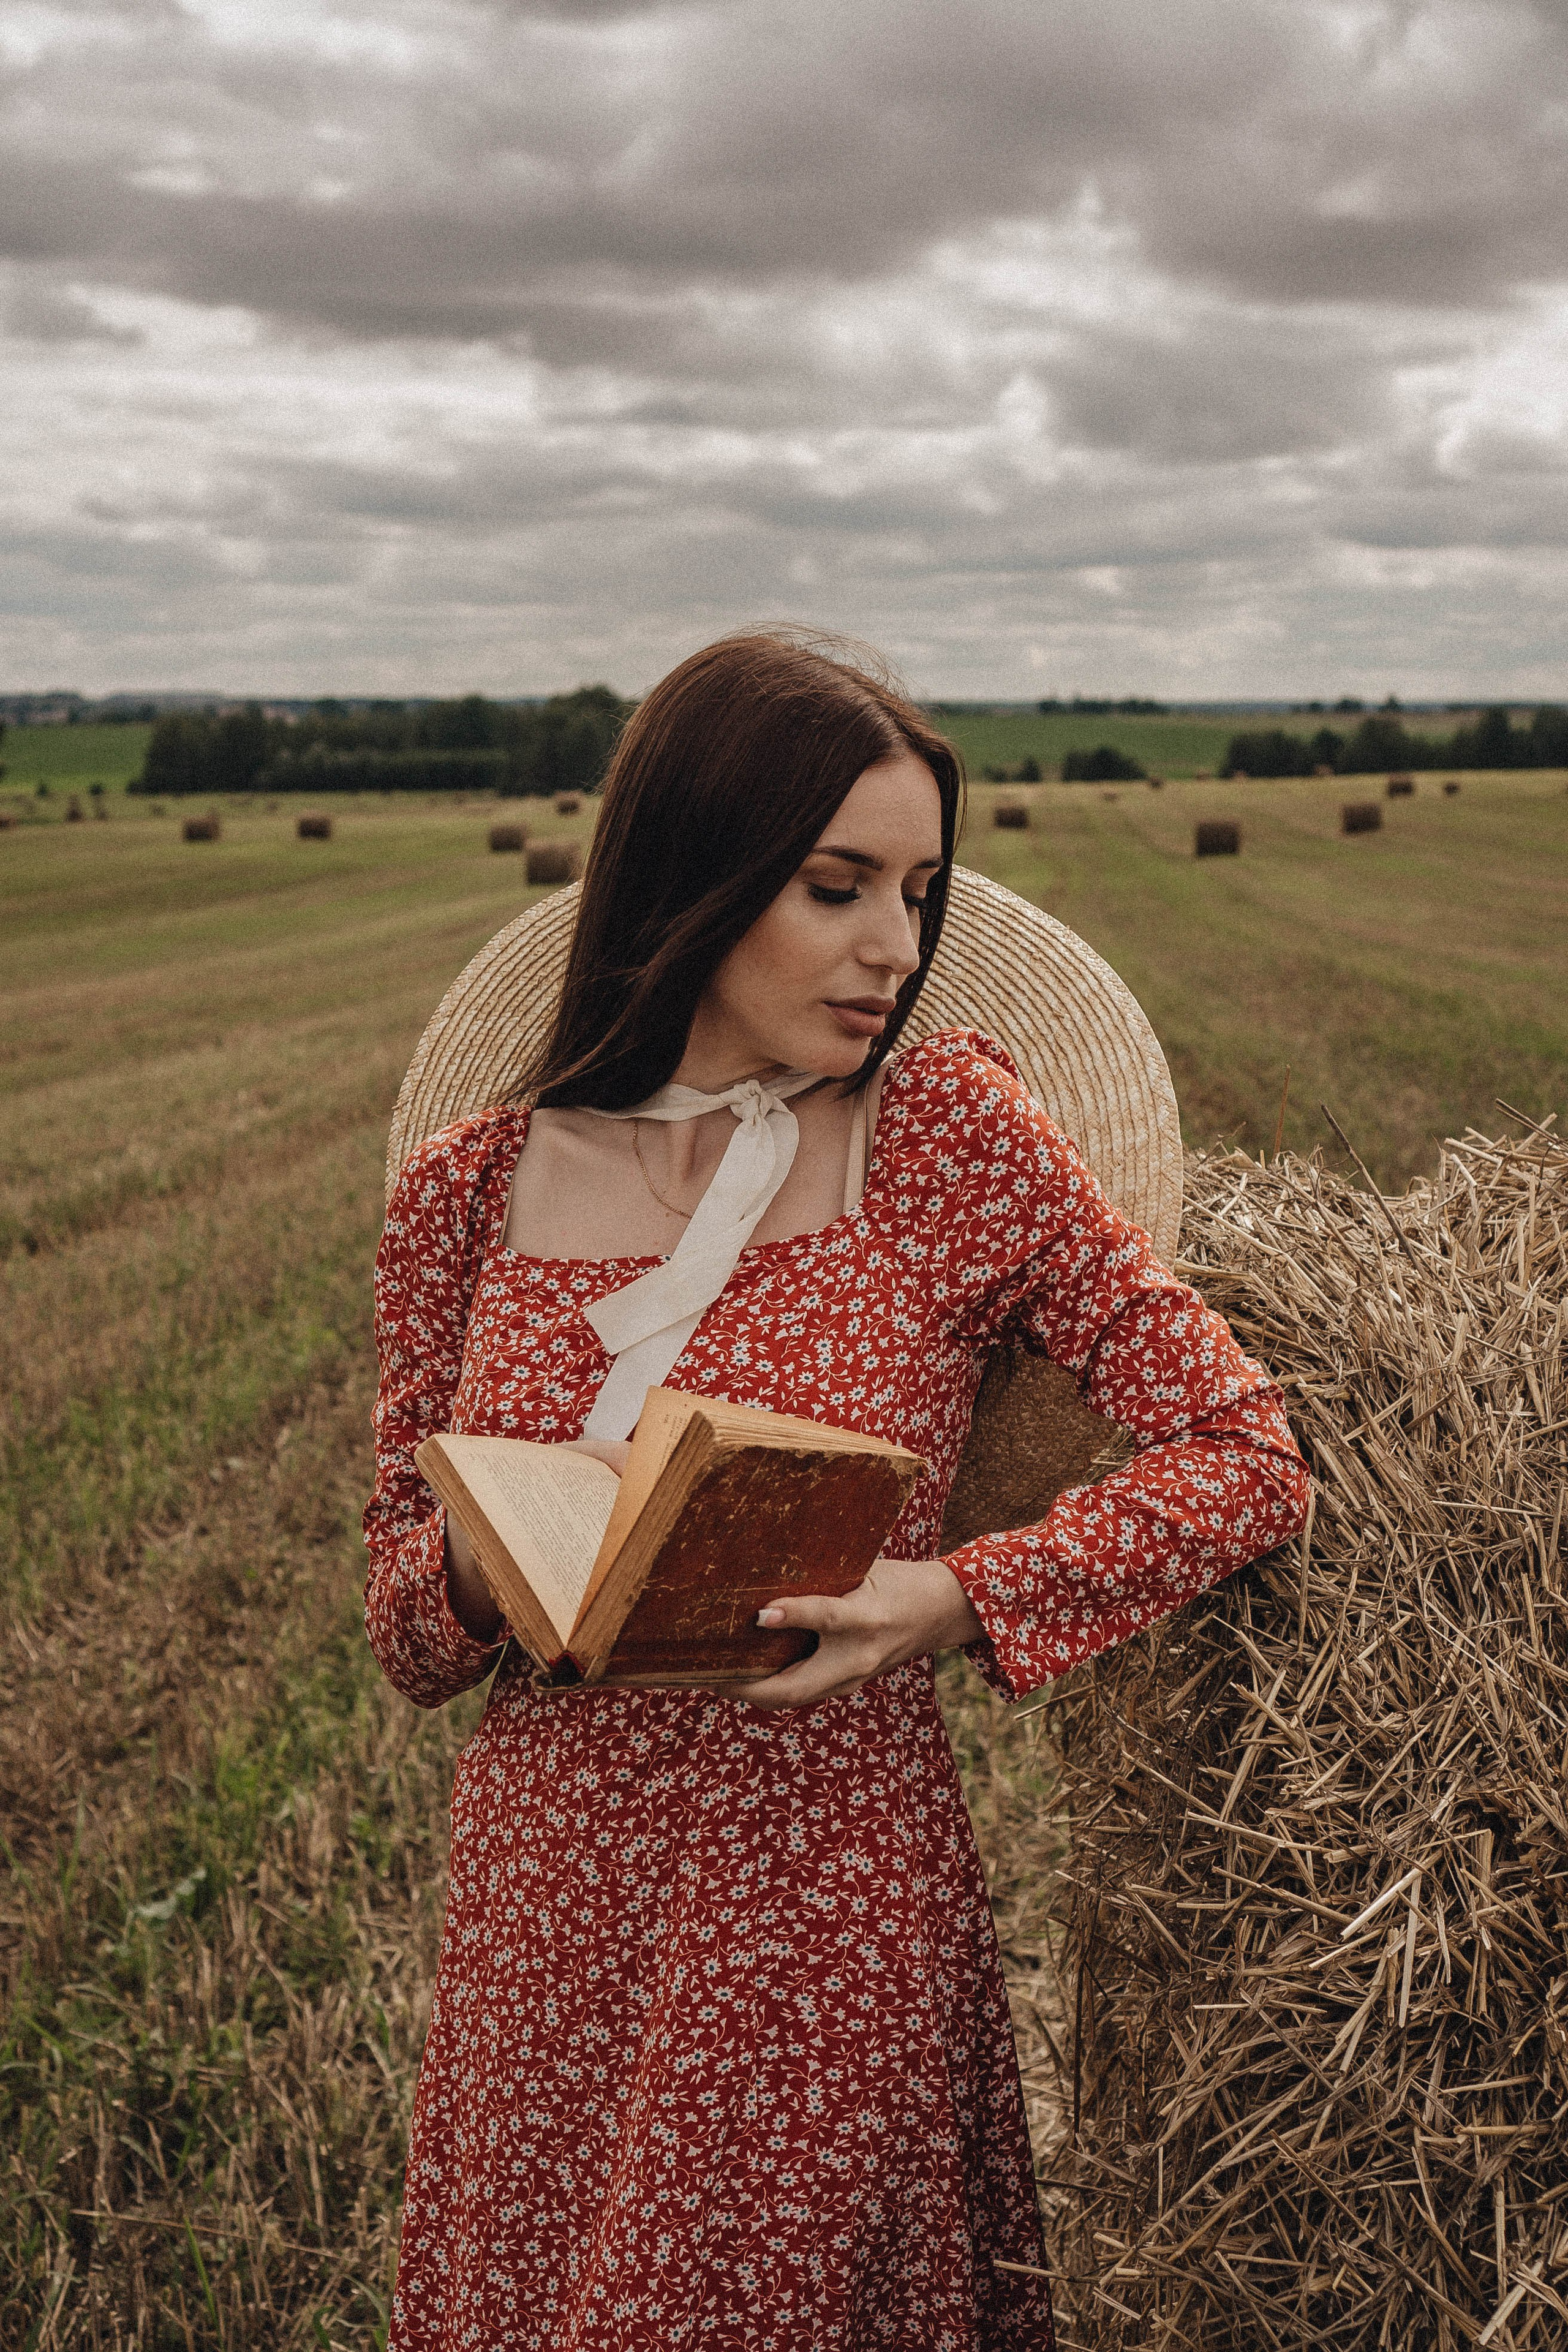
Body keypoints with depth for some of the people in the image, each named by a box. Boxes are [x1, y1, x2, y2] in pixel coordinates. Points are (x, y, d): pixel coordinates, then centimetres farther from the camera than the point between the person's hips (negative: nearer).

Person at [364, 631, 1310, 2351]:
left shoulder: (947, 1131, -5)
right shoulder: (465, 1192, 0)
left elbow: (1248, 1459, -7)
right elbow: (404, 1639, 6)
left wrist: (958, 1597, -21)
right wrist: (478, 1557, -17)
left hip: (829, 1928, -2)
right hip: (538, 1922, 2)